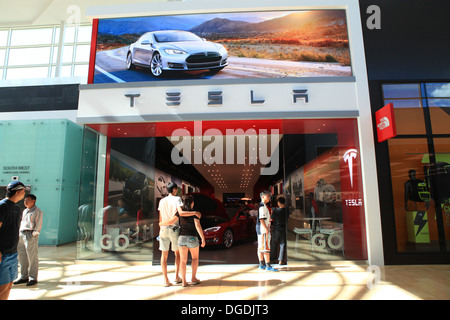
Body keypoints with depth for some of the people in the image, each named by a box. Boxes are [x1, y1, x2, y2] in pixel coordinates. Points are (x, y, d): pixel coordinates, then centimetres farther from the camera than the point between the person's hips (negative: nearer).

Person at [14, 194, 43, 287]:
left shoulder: (37, 211, -2)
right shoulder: (24, 211, 21)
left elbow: (38, 224, -8)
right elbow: (22, 222, 24)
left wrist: (34, 234, -16)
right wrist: (19, 233, 13)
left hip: (30, 235, -8)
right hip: (22, 234, 8)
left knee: (32, 257, -5)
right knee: (22, 257, 11)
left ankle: (33, 278, 2)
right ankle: (24, 276, 22)